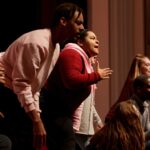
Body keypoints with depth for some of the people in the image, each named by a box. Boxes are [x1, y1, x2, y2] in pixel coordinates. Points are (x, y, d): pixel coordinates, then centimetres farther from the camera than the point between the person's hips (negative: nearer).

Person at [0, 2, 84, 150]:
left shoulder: (56, 47, 8)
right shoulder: (37, 42, -24)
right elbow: (21, 83, -27)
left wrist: (36, 115, 10)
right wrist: (36, 121, -27)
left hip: (18, 94, 10)